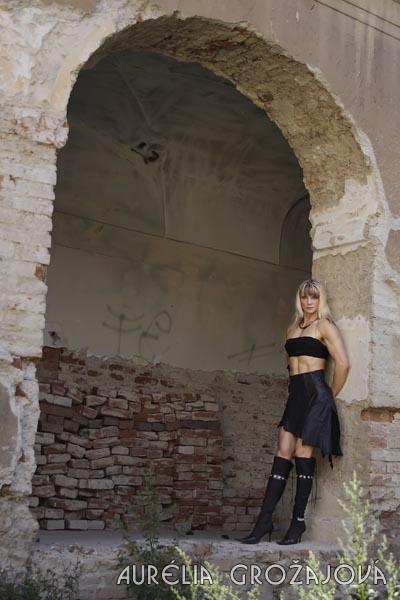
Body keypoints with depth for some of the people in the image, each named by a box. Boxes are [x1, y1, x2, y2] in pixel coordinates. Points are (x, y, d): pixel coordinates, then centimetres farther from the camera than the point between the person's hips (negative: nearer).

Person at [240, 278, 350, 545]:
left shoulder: (325, 325, -1)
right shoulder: (292, 329, 20)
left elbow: (343, 363, -10)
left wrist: (332, 395, -3)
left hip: (315, 393, -6)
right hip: (295, 394, 6)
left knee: (303, 453, -8)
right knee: (283, 454, -1)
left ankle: (298, 521, -1)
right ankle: (264, 520, -4)